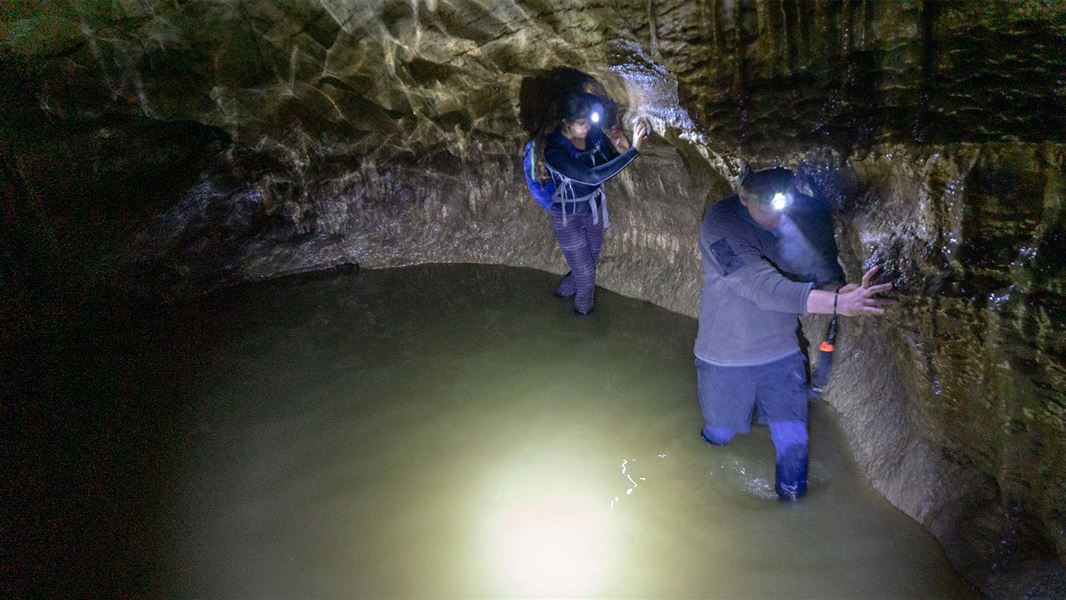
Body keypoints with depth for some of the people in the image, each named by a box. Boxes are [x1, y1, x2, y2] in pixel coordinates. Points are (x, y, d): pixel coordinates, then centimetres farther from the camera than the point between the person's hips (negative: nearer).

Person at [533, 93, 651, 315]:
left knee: (591, 260, 26)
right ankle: (584, 305, 43)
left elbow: (608, 165, 0)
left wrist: (620, 149, -25)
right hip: (568, 217, -6)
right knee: (585, 271, 9)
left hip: (594, 208, 6)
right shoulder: (554, 151, -33)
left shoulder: (595, 134, -14)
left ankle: (567, 288, 57)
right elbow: (592, 176, -43)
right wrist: (633, 150, -45)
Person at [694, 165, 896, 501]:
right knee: (719, 435, 18)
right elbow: (764, 288, -37)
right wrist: (839, 302, -48)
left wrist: (839, 288, -33)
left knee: (793, 443, 6)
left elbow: (826, 274, -6)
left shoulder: (806, 217, -12)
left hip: (782, 355, 3)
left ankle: (791, 503, 33)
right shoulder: (721, 222, -27)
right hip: (725, 359, -2)